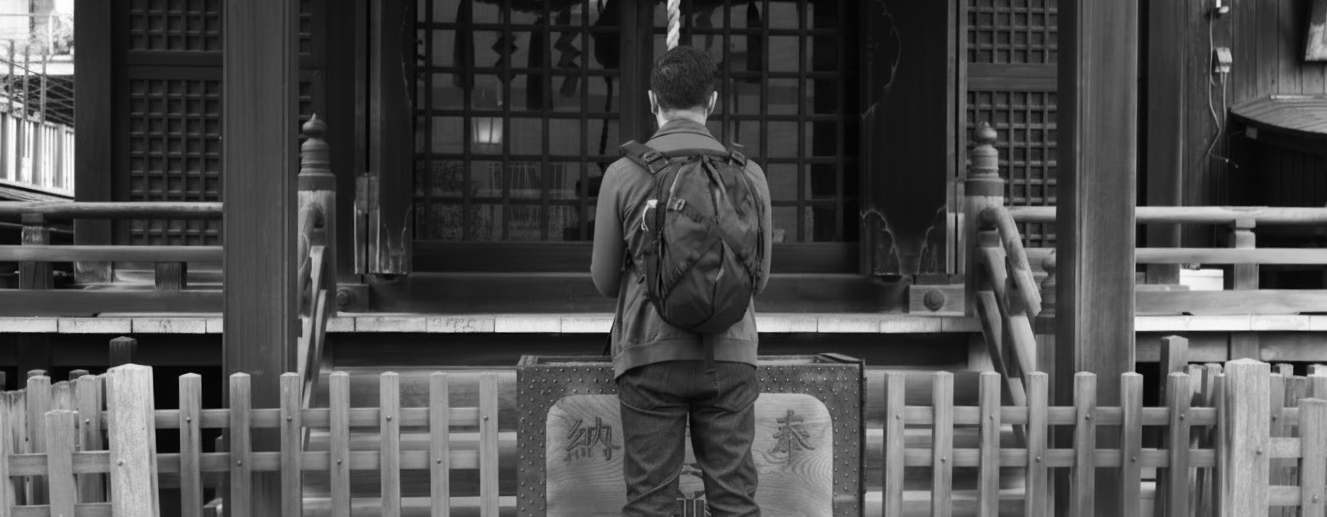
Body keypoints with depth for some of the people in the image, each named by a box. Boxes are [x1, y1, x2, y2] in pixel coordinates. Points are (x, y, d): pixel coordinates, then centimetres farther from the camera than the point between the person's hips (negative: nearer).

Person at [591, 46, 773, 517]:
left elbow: (604, 280, 4)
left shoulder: (623, 173, -4)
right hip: (729, 354, 2)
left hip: (650, 353, -1)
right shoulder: (748, 173, 0)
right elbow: (758, 277, 10)